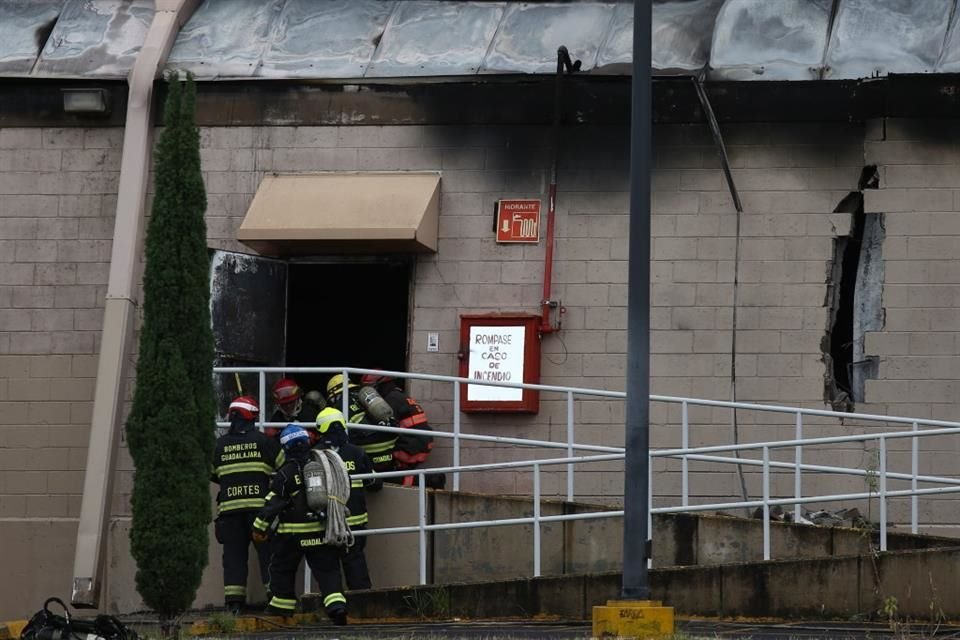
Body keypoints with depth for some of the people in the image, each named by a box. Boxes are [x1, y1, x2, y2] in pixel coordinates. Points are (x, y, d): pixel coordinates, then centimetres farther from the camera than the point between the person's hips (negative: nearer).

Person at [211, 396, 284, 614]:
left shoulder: (220, 445, 8)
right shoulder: (263, 441, 1)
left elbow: (212, 475, 20)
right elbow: (284, 466, 7)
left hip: (229, 506, 2)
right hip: (259, 504, -2)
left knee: (234, 554, 4)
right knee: (268, 552, 1)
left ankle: (233, 601, -2)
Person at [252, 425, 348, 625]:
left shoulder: (287, 472, -11)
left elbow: (273, 503, -10)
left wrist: (260, 527, -1)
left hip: (293, 533, -4)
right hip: (322, 530, 4)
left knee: (282, 569, 12)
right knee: (327, 569, 3)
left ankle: (281, 606, 17)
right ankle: (336, 604, -15)